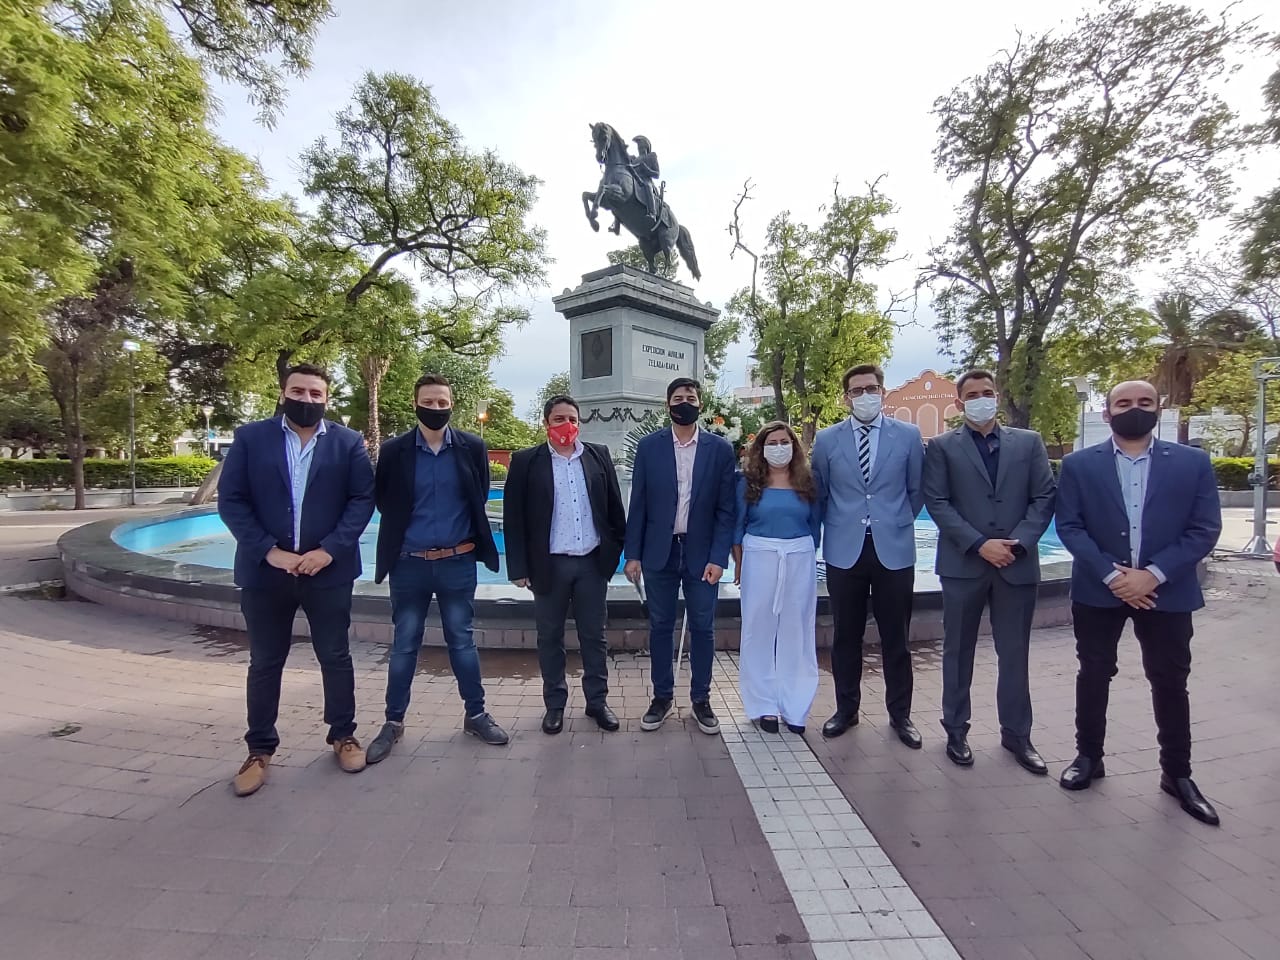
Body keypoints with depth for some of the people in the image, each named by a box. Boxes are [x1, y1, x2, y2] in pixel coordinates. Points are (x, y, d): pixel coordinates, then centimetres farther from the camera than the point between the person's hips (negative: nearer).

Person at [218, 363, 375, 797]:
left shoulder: (348, 442, 2)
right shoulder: (250, 437, 2)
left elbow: (363, 499, -4)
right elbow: (230, 500, -2)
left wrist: (329, 550, -14)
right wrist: (268, 551, -12)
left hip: (328, 568, 0)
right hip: (266, 569, 1)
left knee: (336, 658, 10)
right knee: (264, 663, 12)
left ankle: (343, 735, 28)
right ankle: (260, 749, 28)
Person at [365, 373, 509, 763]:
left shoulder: (472, 447, -3)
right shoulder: (393, 450, -4)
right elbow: (384, 503, 6)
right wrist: (404, 533, 8)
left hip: (457, 562, 0)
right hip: (409, 564, 0)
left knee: (462, 641, 10)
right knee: (404, 645, 11)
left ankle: (475, 715, 24)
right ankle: (394, 722, 26)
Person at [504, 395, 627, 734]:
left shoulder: (598, 455, 5)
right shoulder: (526, 461, -2)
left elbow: (614, 505, 8)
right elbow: (513, 517, -3)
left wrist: (620, 549, 5)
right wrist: (519, 567, -6)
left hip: (592, 562, 2)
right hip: (549, 564, -1)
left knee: (594, 636, 11)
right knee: (550, 637, 11)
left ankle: (597, 701, 26)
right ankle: (554, 704, 27)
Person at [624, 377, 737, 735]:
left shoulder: (720, 449, -1)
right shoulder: (648, 446, 1)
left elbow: (726, 509, -1)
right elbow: (638, 504, 2)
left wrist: (718, 558, -9)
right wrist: (632, 554, -2)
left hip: (701, 552, 0)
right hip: (659, 551, 1)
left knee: (702, 628, 8)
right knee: (660, 626, 10)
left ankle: (701, 699, 25)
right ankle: (662, 696, 26)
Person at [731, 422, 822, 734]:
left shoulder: (807, 483, 5)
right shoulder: (749, 483, 1)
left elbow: (815, 524, 10)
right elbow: (737, 525, 2)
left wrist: (808, 555, 6)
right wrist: (738, 563, -1)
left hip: (800, 561, 2)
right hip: (759, 559, -1)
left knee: (796, 632, 6)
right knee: (759, 630, 4)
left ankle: (793, 706, 18)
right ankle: (764, 705, 17)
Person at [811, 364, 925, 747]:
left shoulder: (909, 436, 1)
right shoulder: (827, 439, 2)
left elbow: (917, 491, 10)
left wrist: (897, 524, 12)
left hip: (894, 550, 0)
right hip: (845, 551, 1)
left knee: (896, 638, 10)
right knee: (846, 637, 10)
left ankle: (900, 714, 27)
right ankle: (846, 709, 27)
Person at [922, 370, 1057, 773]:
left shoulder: (1029, 442, 9)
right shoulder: (941, 447, 2)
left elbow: (1044, 497, 3)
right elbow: (937, 503, -6)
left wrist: (1018, 543, -11)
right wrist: (979, 544, -14)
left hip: (1017, 564, 2)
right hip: (963, 563, -2)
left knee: (1015, 653, 11)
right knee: (959, 651, 9)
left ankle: (1016, 734, 26)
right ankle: (956, 729, 23)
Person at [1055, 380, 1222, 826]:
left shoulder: (1193, 463, 0)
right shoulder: (1079, 465, -1)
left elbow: (1205, 530, -5)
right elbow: (1069, 526, -6)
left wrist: (1153, 574, -16)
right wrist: (1111, 575, -16)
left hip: (1167, 592, 1)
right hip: (1098, 591, 0)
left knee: (1170, 682, 10)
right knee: (1093, 675, 10)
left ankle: (1177, 773, 28)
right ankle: (1089, 756, 26)